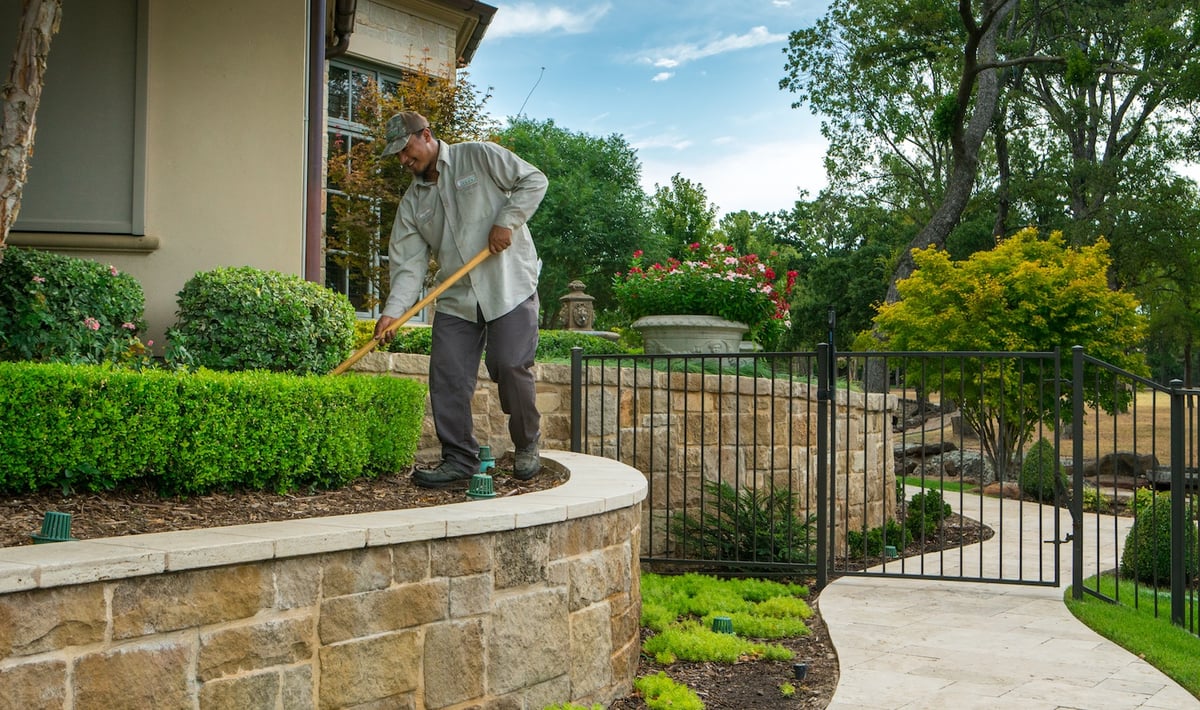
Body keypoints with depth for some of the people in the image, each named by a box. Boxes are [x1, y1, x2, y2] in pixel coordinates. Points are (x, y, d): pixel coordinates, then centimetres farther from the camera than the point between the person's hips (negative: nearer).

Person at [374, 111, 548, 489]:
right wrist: (393, 310, -10)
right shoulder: (412, 202, 12)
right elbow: (409, 263, 4)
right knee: (446, 376, -4)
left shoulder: (479, 156, 1)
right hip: (456, 299, 5)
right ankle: (459, 460, 7)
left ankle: (527, 447, 14)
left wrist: (507, 221, -12)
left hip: (510, 286, -5)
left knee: (510, 367, -9)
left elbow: (533, 180, 1)